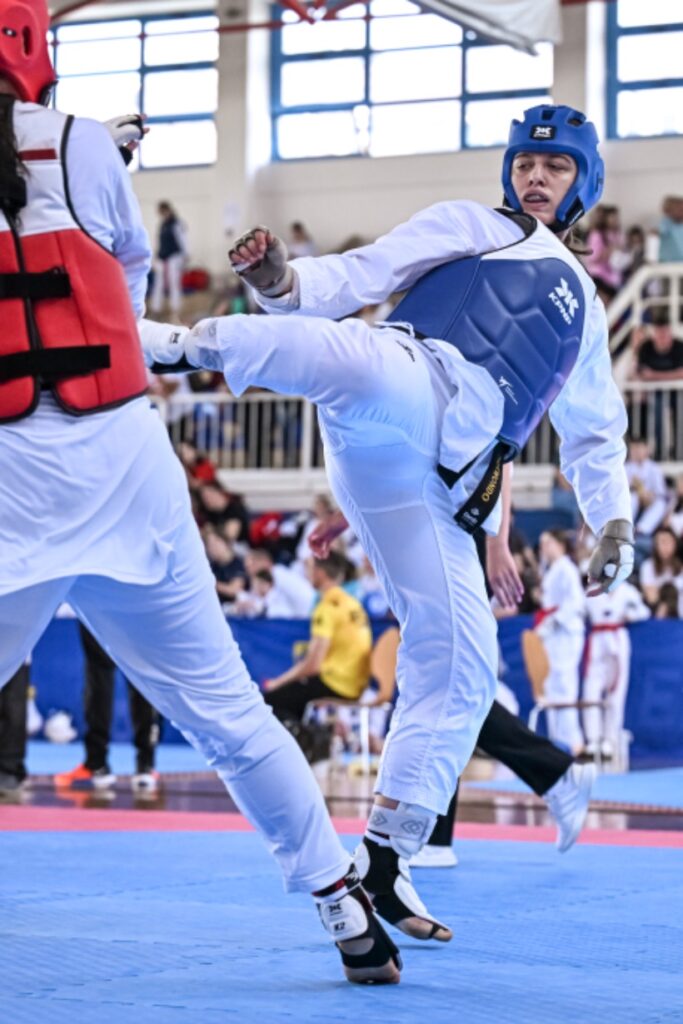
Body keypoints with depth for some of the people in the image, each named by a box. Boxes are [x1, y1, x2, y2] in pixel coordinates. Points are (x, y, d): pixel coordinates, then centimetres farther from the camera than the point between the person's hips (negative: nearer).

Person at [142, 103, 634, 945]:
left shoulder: (582, 307, 31)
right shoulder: (467, 228, 19)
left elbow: (596, 432, 36)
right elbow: (359, 277, 9)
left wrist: (613, 520, 20)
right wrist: (281, 281, -12)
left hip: (432, 482, 4)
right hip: (406, 394, -4)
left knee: (459, 671, 0)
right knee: (362, 361, -42)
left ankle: (383, 862, 6)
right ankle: (168, 344, -39)